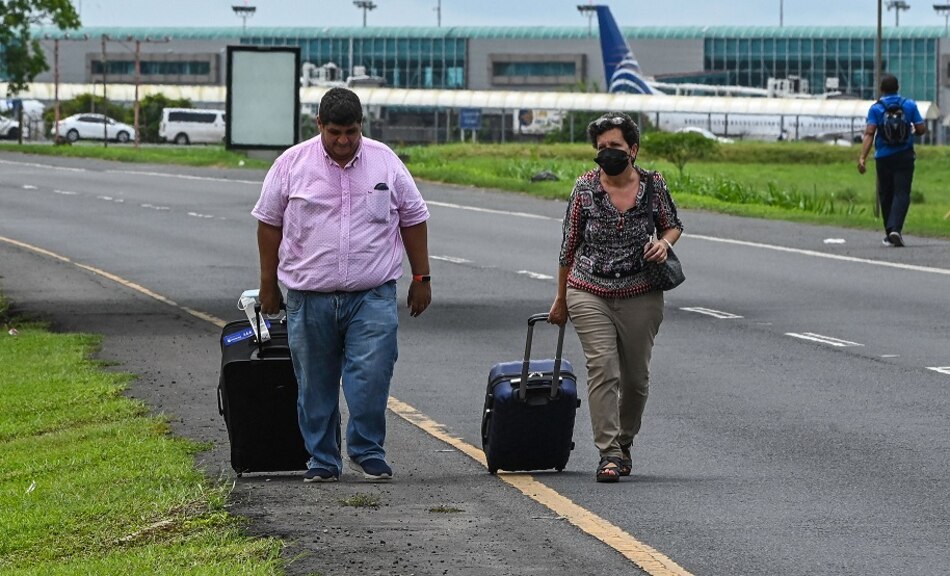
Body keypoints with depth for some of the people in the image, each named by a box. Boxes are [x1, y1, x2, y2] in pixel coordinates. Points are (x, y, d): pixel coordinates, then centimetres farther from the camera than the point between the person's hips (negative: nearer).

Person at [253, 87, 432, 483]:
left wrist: (421, 278, 8)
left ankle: (367, 452, 4)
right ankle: (322, 461, 15)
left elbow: (413, 219, 11)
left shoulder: (386, 162, 3)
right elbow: (269, 223, 7)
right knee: (316, 385, 5)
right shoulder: (292, 164, 0)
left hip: (372, 297, 0)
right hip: (309, 297, 0)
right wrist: (268, 285, 7)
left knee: (371, 377, -10)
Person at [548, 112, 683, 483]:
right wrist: (561, 300, 10)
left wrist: (664, 242, -10)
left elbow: (673, 225, 15)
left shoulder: (653, 185, -1)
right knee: (603, 369, -15)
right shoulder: (585, 188, -4)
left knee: (636, 376, 9)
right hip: (589, 294, -2)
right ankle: (609, 454, -17)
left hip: (640, 296, 2)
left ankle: (624, 443, 31)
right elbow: (569, 246, 5)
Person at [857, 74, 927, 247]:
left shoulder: (876, 108, -1)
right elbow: (921, 129, 0)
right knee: (901, 194, -5)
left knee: (885, 195, 12)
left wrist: (862, 158, -16)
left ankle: (889, 233, 19)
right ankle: (895, 229, -25)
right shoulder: (910, 105, 2)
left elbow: (869, 133, -12)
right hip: (904, 155, 0)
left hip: (883, 157, 0)